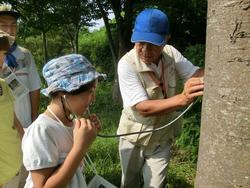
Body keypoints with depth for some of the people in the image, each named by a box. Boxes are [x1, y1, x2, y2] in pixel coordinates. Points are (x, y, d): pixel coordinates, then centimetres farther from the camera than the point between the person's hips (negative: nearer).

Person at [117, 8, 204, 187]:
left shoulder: (171, 53, -13)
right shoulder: (127, 64, -27)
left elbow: (195, 73, -3)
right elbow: (143, 108, -31)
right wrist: (182, 99, -45)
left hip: (161, 138, 2)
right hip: (134, 136, -2)